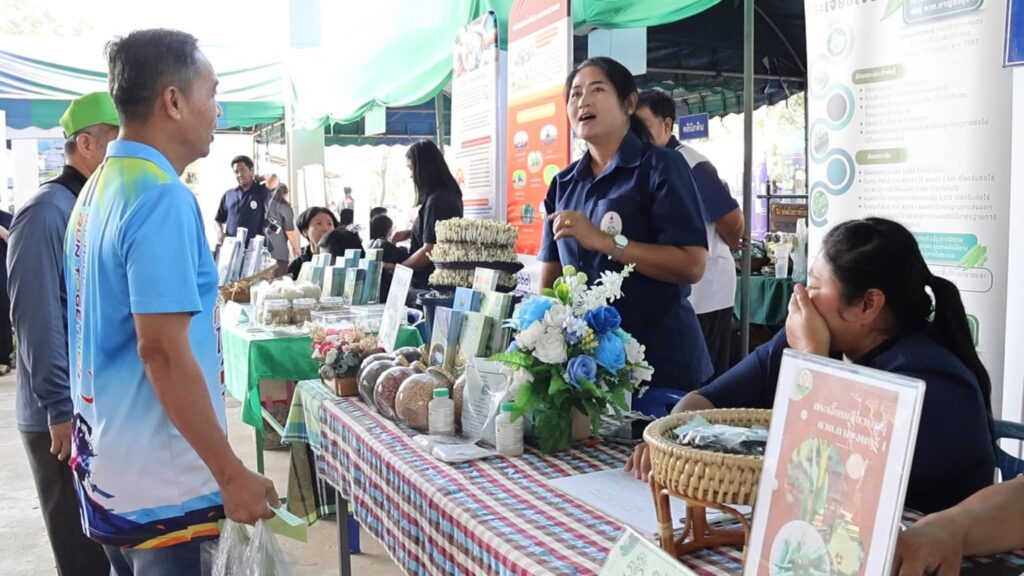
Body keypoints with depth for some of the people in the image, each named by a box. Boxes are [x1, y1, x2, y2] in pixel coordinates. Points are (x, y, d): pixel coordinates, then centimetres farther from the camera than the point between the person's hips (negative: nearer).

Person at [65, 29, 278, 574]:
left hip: (103, 469, 9)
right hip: (161, 487, -9)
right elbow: (162, 350, -24)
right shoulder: (162, 197, -19)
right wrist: (232, 473, -20)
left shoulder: (97, 189, 9)